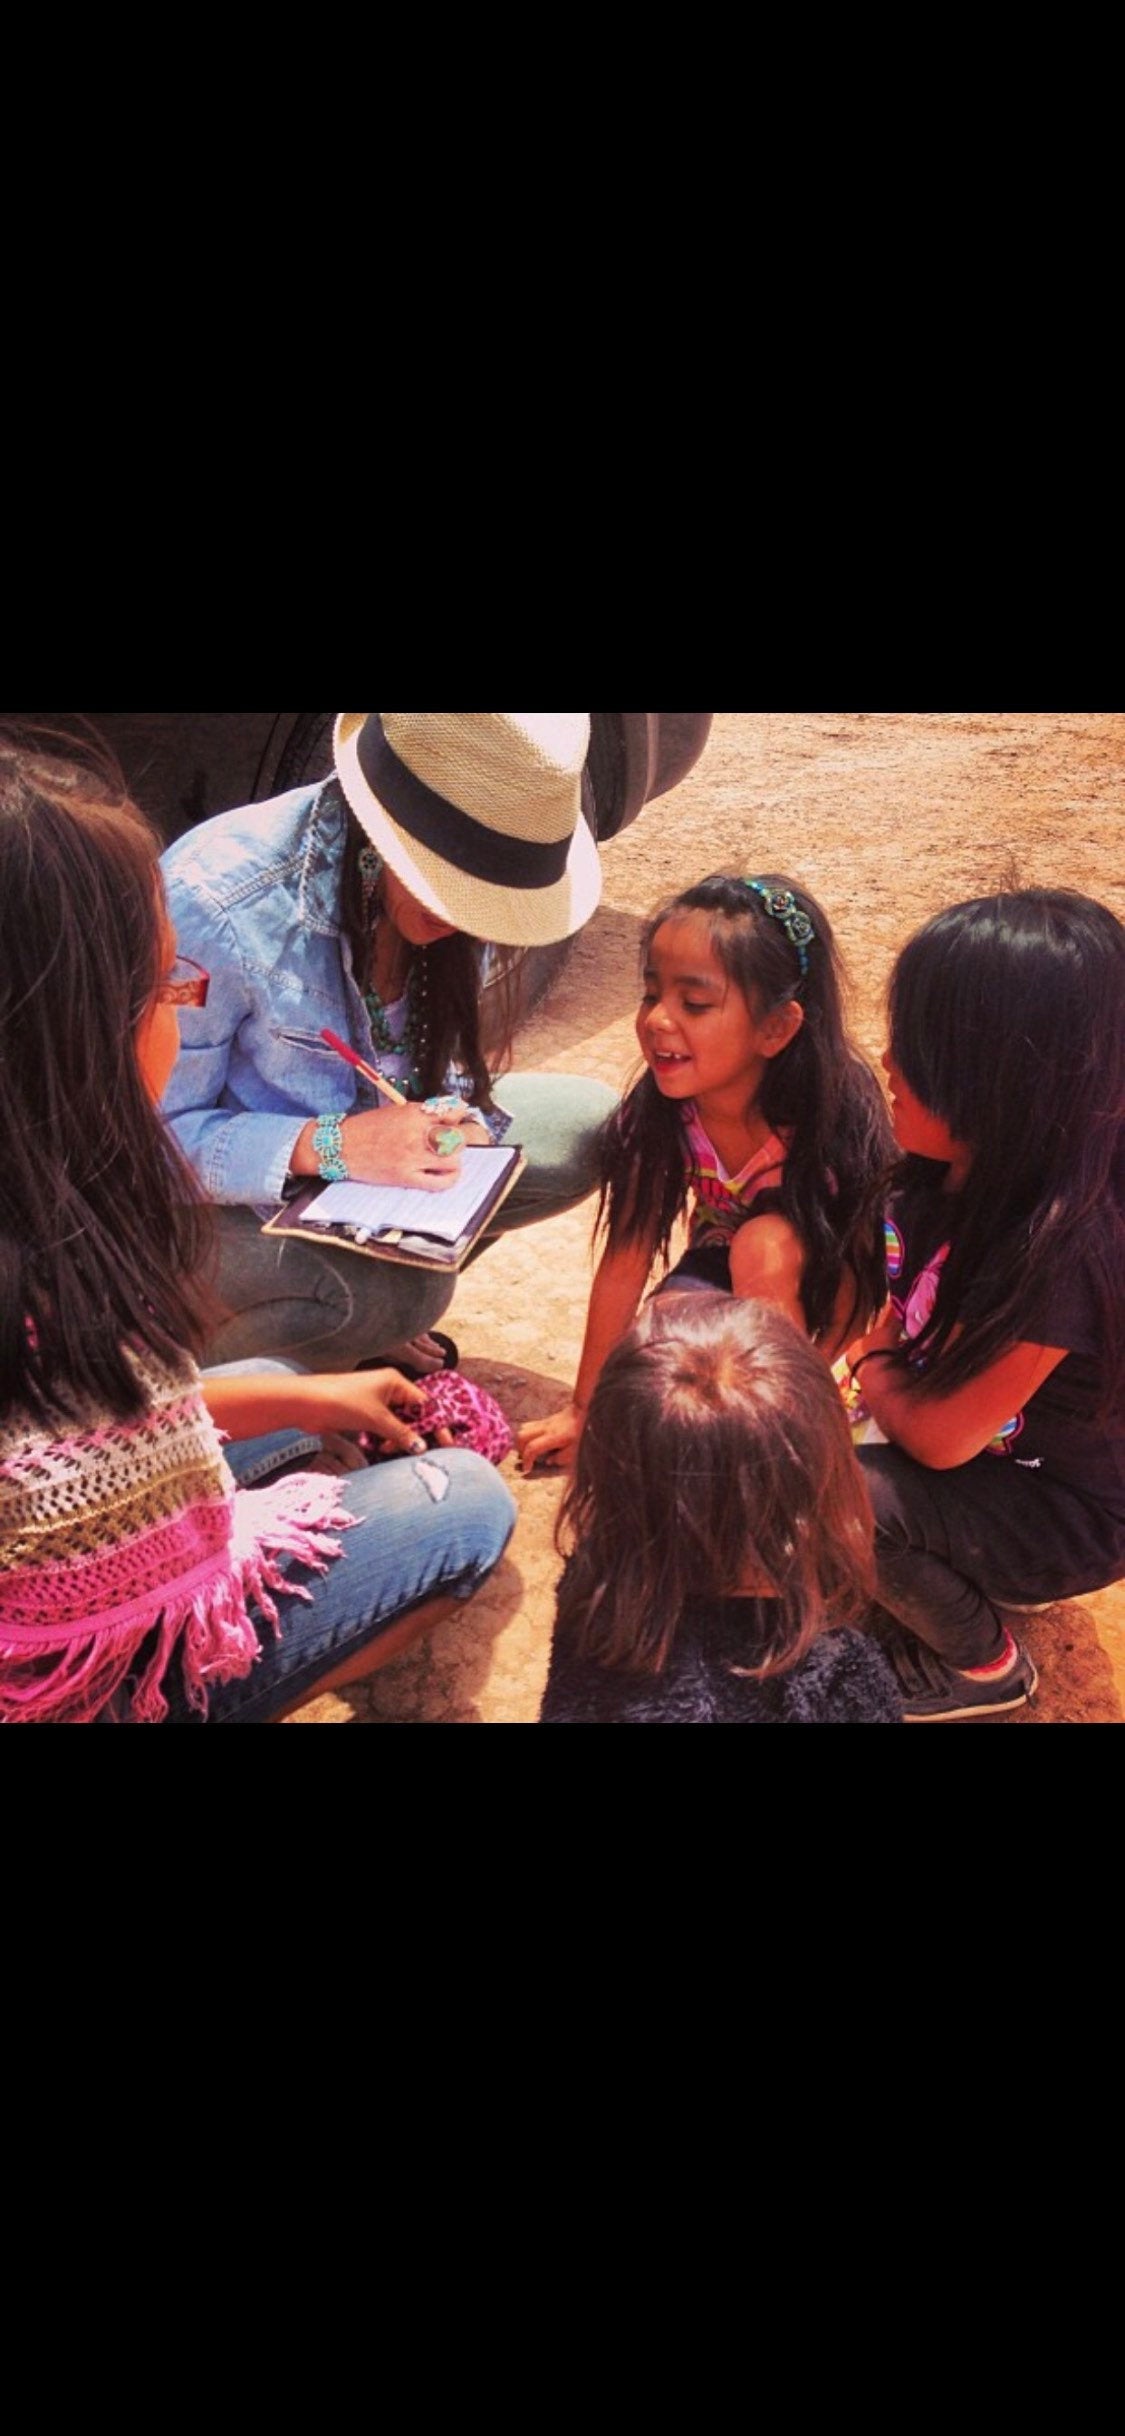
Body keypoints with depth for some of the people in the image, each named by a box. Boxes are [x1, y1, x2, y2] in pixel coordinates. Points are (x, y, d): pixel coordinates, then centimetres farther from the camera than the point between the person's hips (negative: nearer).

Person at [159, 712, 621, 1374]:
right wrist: (331, 1145, -37)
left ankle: (381, 1312, 4)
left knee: (586, 1124, -7)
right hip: (214, 1195, -6)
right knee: (396, 1293, -34)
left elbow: (453, 1071, 3)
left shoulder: (452, 893, -12)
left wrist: (443, 1132, -20)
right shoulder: (215, 900, -31)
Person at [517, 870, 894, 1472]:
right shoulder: (660, 1109, -21)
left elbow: (856, 1287, -23)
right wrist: (583, 1409, -7)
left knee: (766, 1241, -35)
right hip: (726, 1267, 3)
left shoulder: (834, 1119, -32)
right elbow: (625, 1259, -14)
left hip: (812, 1277, -2)